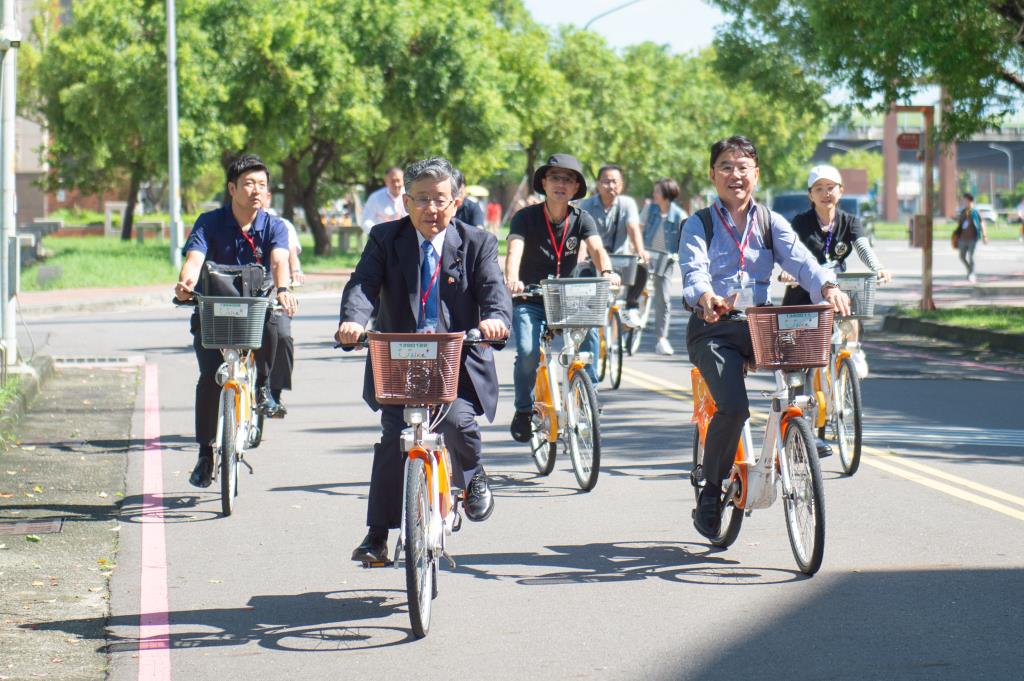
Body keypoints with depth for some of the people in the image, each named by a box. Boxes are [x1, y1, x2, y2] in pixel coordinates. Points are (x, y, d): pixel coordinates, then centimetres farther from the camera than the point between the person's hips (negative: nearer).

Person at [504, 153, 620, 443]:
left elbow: (597, 248, -18)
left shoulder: (581, 219, -2)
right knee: (528, 351, -23)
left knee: (588, 333, -26)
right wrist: (512, 279, -47)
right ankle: (524, 410, -2)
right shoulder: (526, 217, -9)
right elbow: (515, 249, -25)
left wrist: (606, 271, -41)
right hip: (530, 301, -2)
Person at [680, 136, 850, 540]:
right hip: (714, 328, -3)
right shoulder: (699, 225, 4)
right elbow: (694, 272, -14)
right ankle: (710, 492, -4)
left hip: (761, 322, 3)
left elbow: (798, 259, -6)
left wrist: (827, 286, -28)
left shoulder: (771, 223, 12)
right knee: (733, 408, -25)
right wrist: (705, 297, -38)